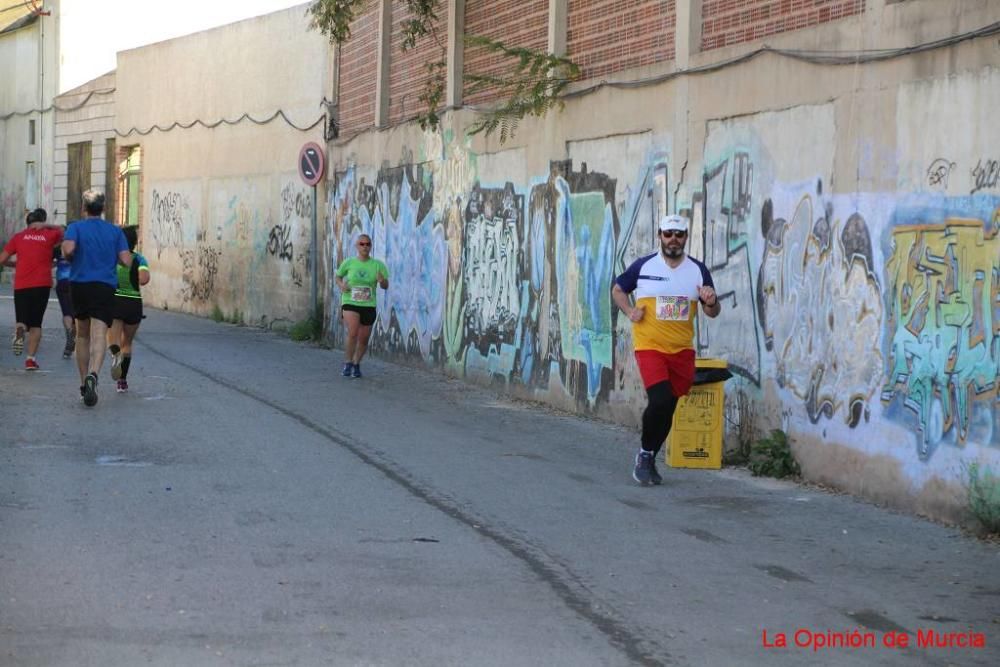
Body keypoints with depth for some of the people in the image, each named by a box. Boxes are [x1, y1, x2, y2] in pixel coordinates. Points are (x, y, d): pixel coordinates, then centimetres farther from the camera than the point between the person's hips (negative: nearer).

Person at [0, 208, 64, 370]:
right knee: (36, 323, 9)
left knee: (21, 319, 11)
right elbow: (61, 232, 25)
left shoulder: (18, 237, 5)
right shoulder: (49, 235, 3)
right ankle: (31, 358, -2)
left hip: (21, 285, 0)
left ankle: (19, 331, -25)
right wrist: (46, 226, 12)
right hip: (42, 284, 0)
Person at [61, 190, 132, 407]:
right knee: (99, 336, -13)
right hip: (105, 287, -1)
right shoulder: (115, 231, 5)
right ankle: (93, 375, -38)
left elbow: (68, 249, -18)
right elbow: (126, 261, -2)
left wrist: (70, 258, 4)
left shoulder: (76, 227, 1)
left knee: (82, 336, 18)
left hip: (79, 285, 1)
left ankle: (84, 382, 21)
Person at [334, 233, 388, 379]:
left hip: (368, 306, 2)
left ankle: (357, 364, 34)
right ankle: (348, 364, -5)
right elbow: (338, 276, 14)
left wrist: (382, 281, -29)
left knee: (363, 339, 10)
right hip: (350, 303, -2)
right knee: (352, 333, -22)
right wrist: (341, 285, -7)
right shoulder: (348, 263, -2)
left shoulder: (377, 265, -4)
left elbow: (386, 286, -6)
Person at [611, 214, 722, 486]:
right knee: (660, 400, -20)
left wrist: (711, 302, -16)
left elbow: (713, 313, 7)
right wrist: (629, 311, -5)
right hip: (649, 347, -3)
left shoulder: (698, 270, 3)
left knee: (668, 408, 9)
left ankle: (649, 460, 28)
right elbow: (617, 289, 13)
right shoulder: (643, 266, -2)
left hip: (682, 350, 3)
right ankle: (644, 454, 3)